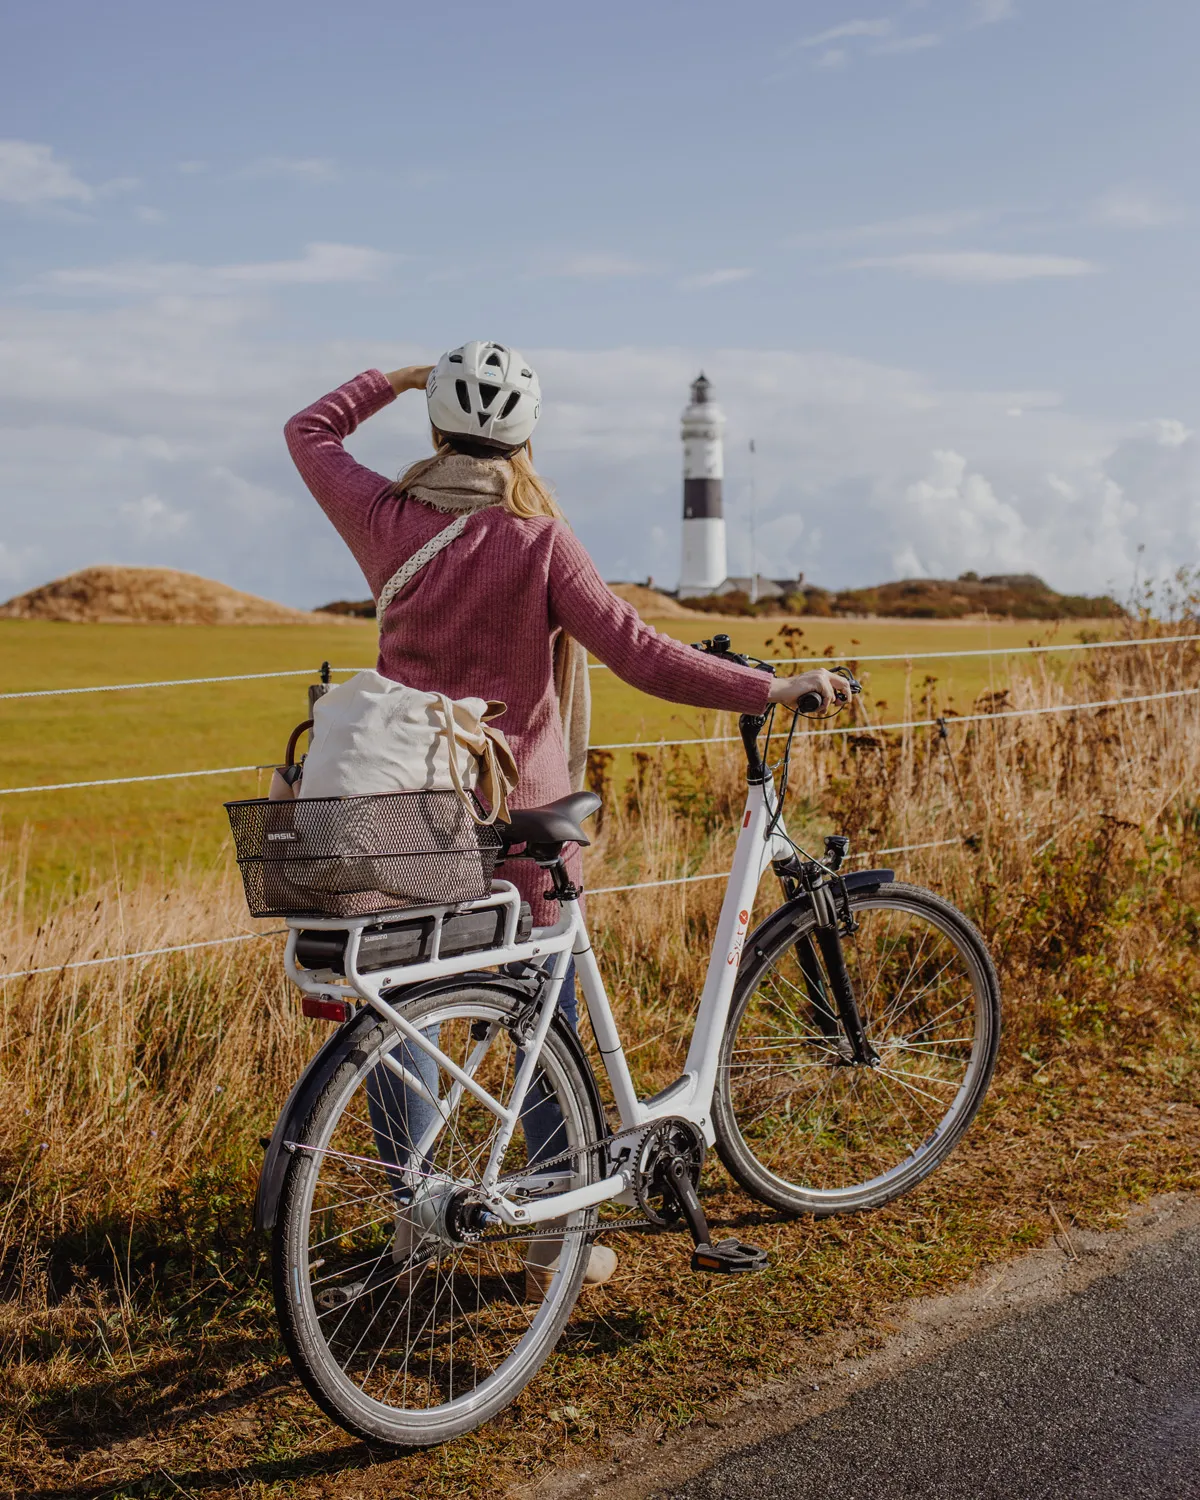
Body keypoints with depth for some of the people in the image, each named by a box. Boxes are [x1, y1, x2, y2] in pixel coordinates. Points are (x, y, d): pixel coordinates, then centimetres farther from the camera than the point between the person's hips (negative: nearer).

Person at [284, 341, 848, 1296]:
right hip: (518, 807, -3)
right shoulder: (538, 540, -13)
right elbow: (636, 653, -20)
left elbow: (310, 431, 15)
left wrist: (397, 379, 25)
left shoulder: (388, 521, -3)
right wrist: (770, 690, -18)